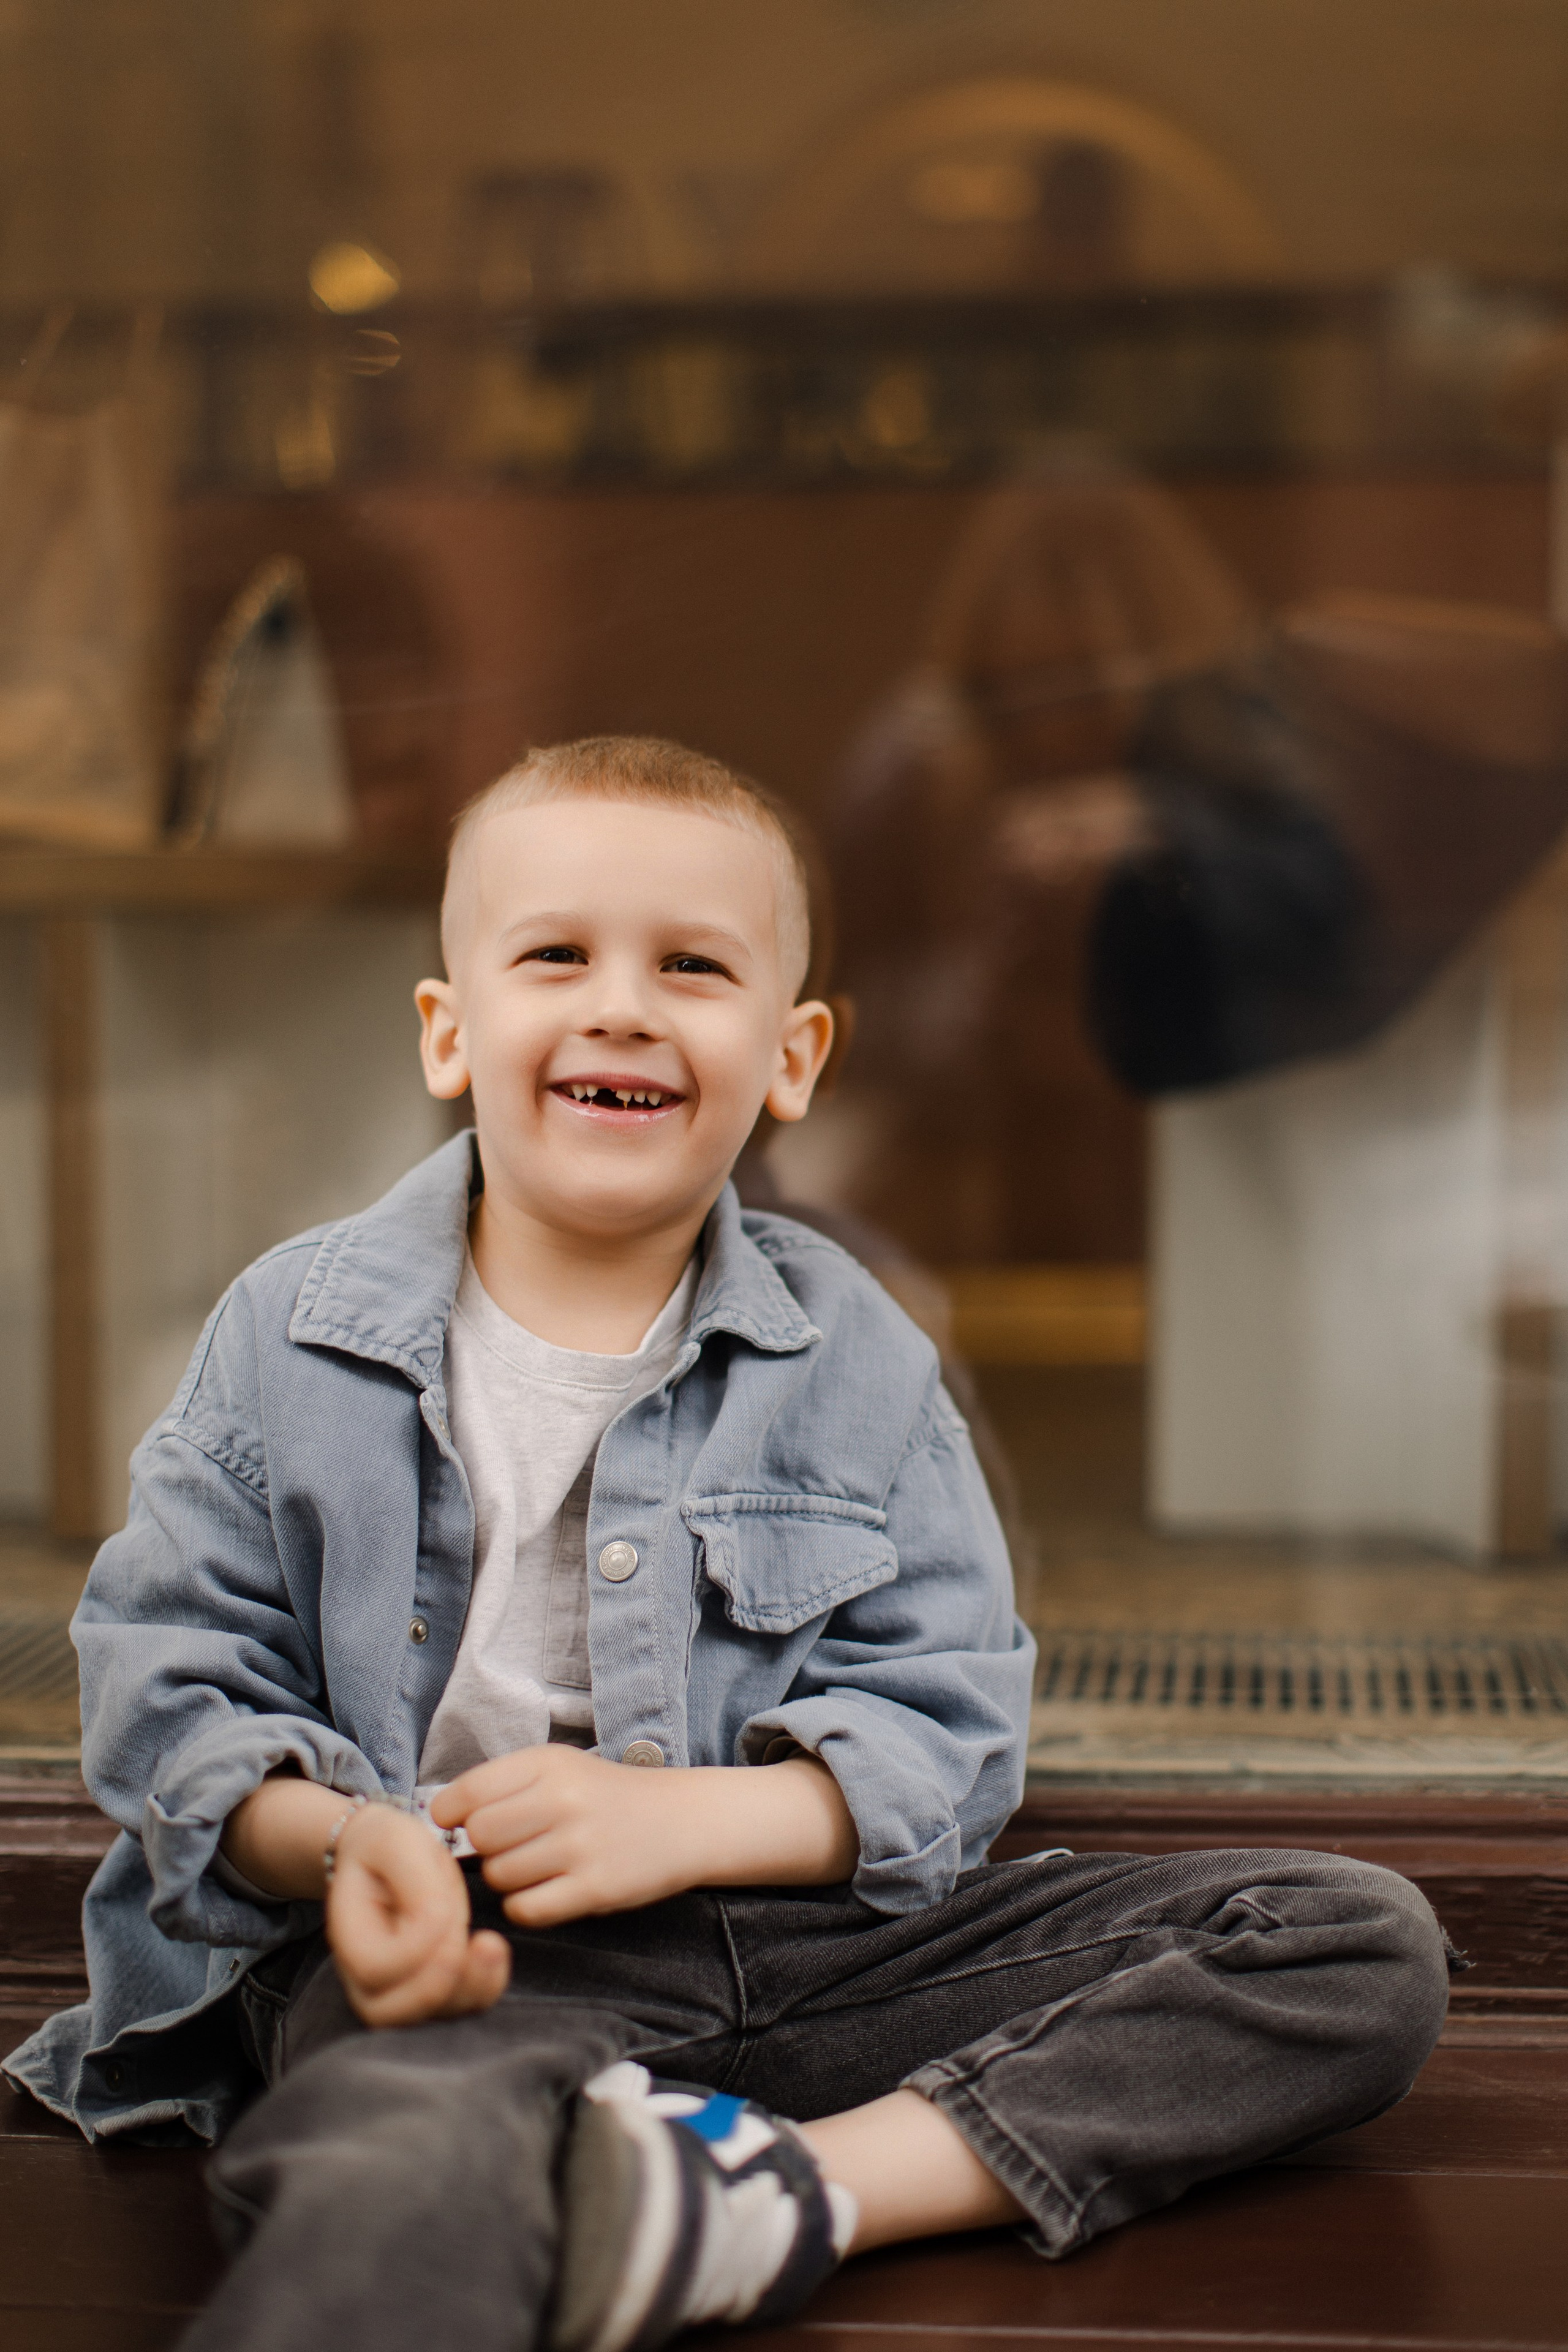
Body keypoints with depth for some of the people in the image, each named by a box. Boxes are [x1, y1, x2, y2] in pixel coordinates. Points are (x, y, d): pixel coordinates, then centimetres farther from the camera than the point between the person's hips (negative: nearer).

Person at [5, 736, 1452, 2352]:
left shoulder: (854, 1357, 10)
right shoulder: (295, 1336, 8)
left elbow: (943, 1726, 5)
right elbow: (162, 1678, 7)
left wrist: (685, 1820, -14)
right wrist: (338, 1837, -15)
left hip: (794, 1925, 5)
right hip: (449, 1964, -5)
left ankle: (804, 2188, -28)